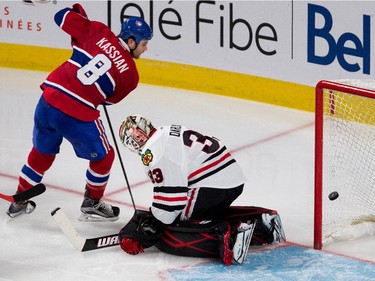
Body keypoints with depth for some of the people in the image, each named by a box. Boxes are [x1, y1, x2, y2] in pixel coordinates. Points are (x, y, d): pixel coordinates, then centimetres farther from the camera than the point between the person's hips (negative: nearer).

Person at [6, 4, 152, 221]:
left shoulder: (98, 32, 3)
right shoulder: (130, 73, -2)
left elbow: (64, 17, 6)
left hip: (49, 100, 5)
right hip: (78, 117, -5)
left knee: (42, 153, 28)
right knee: (103, 157, 21)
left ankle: (20, 201, 40)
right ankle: (92, 204, 34)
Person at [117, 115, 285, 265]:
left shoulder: (153, 151, -9)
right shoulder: (168, 132, 23)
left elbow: (168, 193, -16)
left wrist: (151, 228, -8)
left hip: (213, 188, -10)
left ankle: (226, 237, -26)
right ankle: (260, 219, 16)